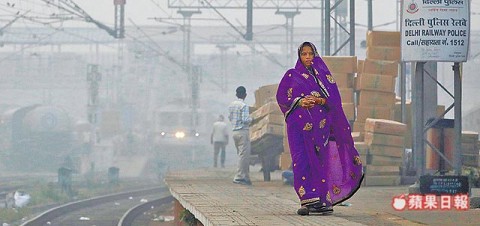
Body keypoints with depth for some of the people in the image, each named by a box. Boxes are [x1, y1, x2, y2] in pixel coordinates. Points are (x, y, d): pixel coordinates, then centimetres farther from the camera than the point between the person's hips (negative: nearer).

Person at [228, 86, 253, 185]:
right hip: (243, 131, -8)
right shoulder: (244, 106, -12)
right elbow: (245, 119, -18)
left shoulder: (231, 105, 11)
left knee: (241, 154, 12)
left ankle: (246, 177, 12)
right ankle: (239, 177, -10)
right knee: (244, 155, -6)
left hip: (234, 131, 8)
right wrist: (250, 119, 1)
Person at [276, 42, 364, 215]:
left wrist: (320, 100, -13)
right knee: (302, 160, -12)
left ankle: (321, 201, -3)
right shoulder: (292, 75, 11)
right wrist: (299, 101, -14)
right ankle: (306, 200, -18)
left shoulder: (322, 74, 15)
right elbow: (281, 97, 2)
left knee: (319, 161, -3)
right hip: (299, 122, -1)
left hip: (320, 123, 2)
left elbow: (333, 97, 7)